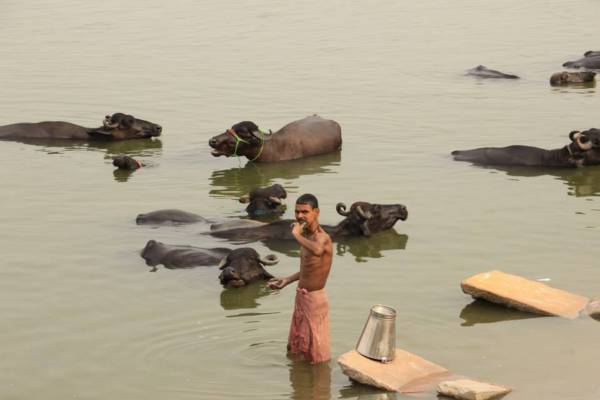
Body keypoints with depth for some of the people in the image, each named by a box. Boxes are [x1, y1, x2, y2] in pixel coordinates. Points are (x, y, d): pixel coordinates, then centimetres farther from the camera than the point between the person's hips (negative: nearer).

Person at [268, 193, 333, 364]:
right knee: (295, 347, 24)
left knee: (317, 356, 2)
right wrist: (287, 280, 16)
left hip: (315, 299, -10)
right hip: (301, 296, 10)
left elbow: (317, 250, -51)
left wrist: (297, 234, -37)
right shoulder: (307, 235, 5)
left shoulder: (322, 237, -24)